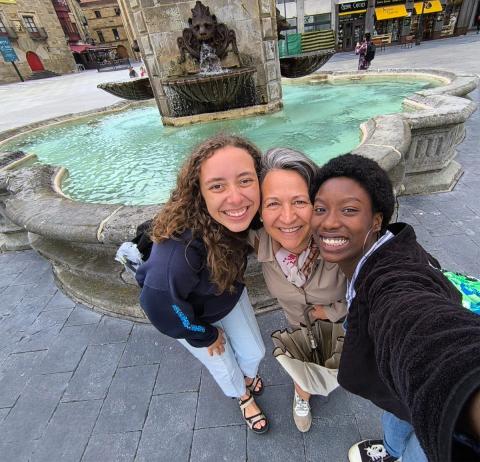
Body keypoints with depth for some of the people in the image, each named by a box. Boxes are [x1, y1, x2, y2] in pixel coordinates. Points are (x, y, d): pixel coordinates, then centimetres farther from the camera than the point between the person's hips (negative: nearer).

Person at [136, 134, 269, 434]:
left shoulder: (245, 216, -29)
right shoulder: (181, 247, -46)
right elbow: (158, 302, -32)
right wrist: (205, 335, -15)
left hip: (229, 295, 4)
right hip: (190, 313, -3)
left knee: (254, 352, 21)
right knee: (224, 367, 20)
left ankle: (249, 376, 61)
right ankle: (244, 397, 58)